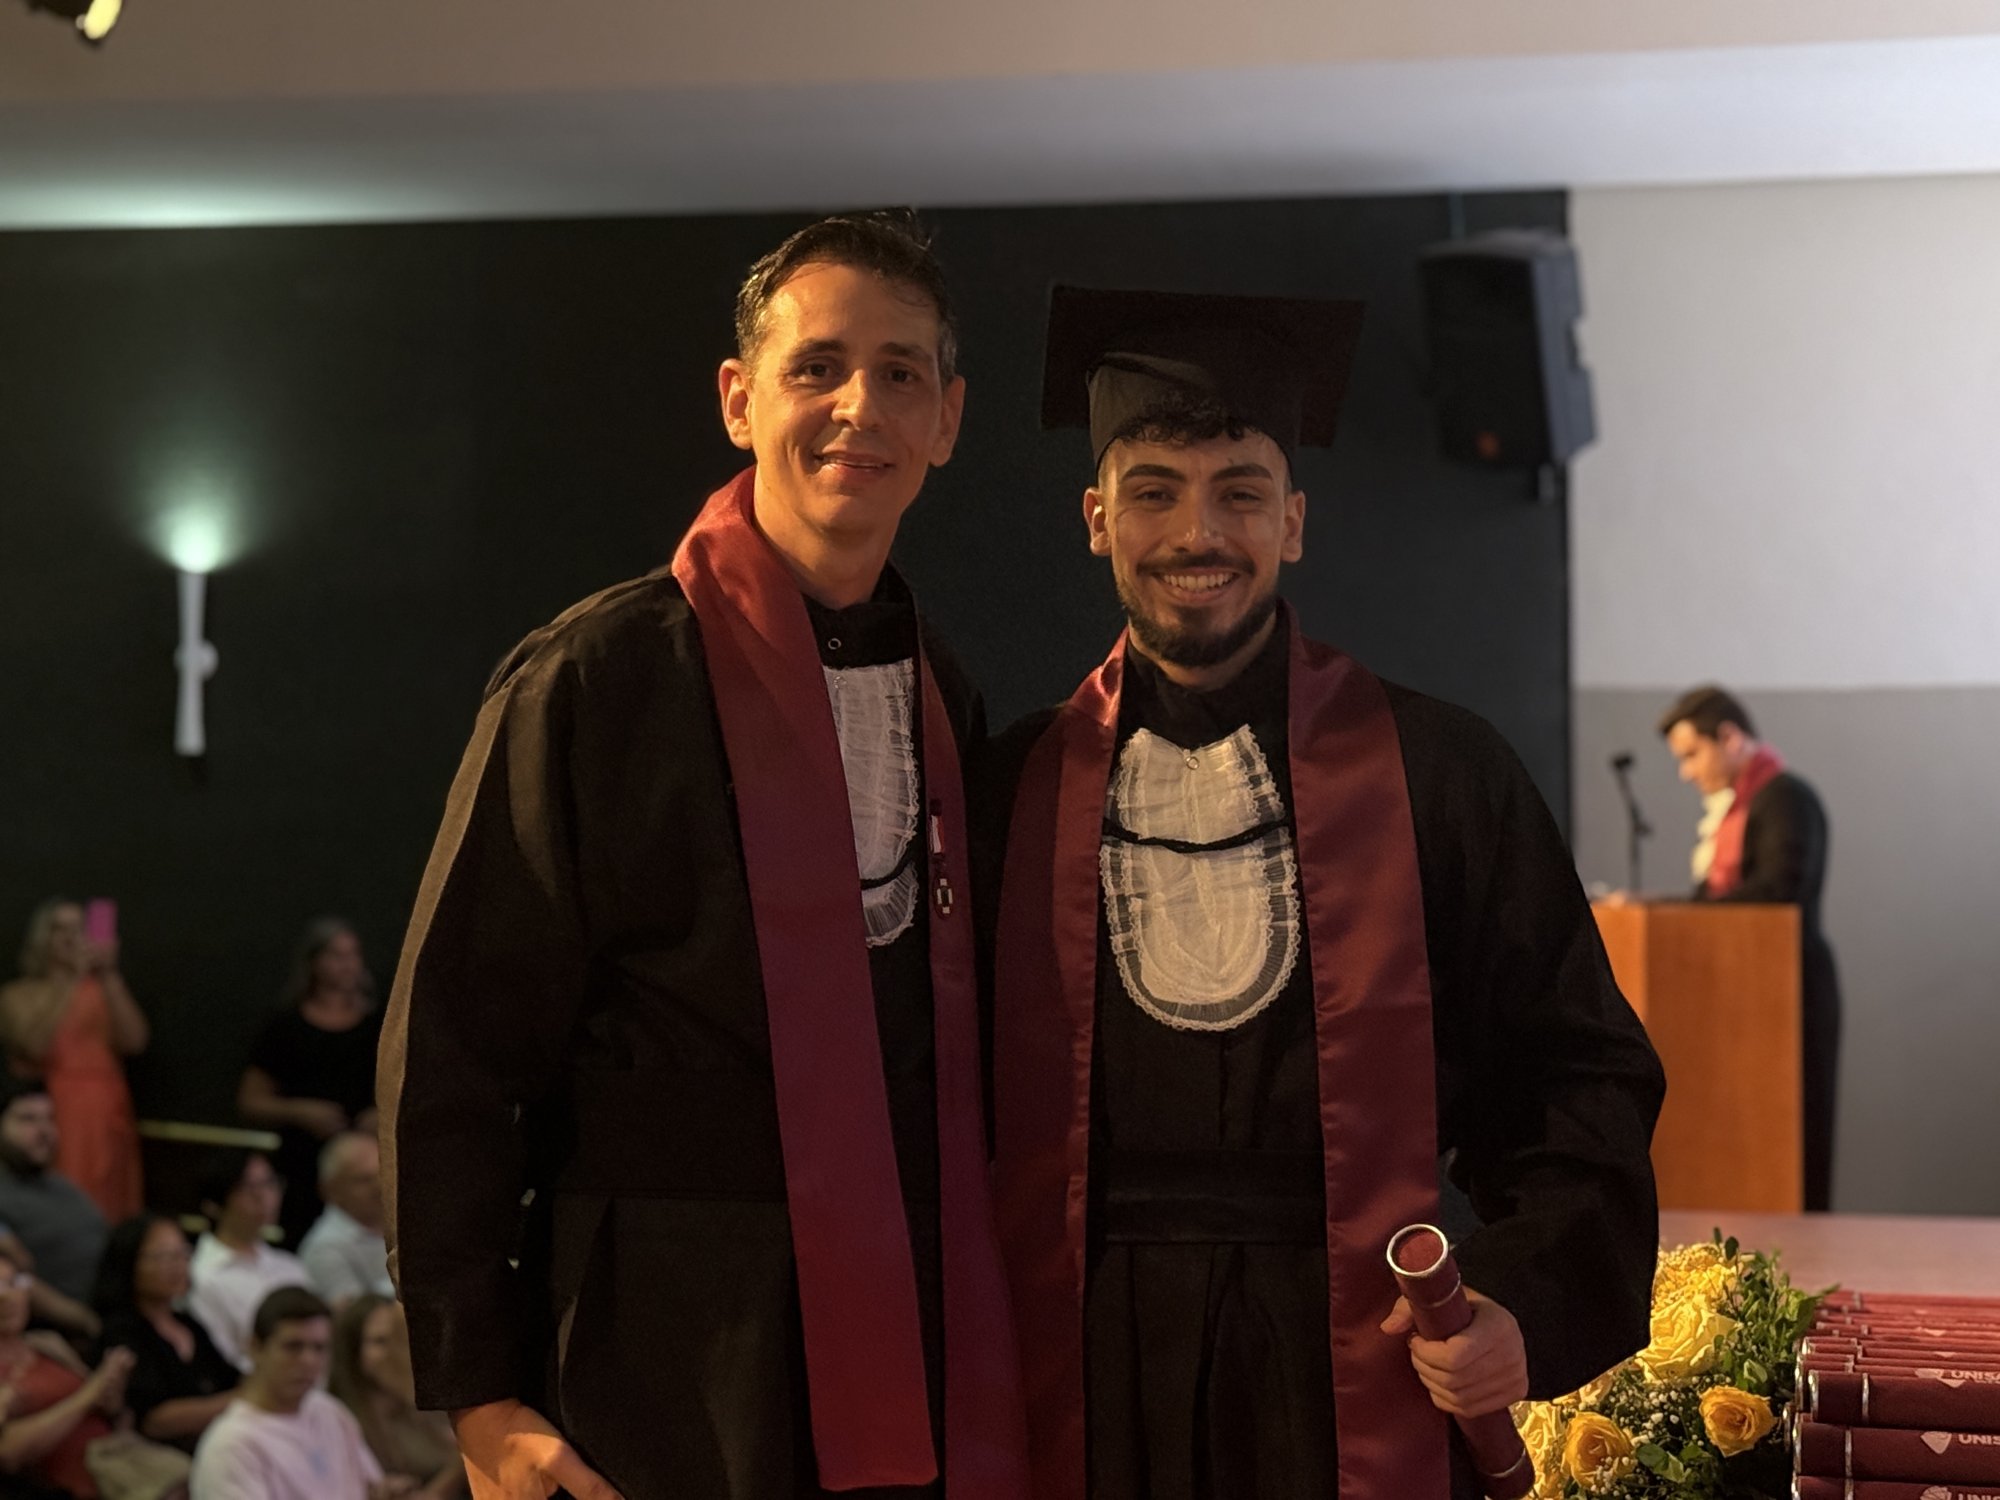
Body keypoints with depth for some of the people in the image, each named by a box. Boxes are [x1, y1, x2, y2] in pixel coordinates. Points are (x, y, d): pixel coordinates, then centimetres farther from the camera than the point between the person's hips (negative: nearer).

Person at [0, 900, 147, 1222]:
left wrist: (110, 978, -8)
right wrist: (71, 980, -15)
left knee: (106, 1221, -4)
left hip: (106, 1122, 3)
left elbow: (134, 1042, -2)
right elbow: (35, 1045, -13)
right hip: (52, 1119, -3)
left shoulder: (104, 990, 14)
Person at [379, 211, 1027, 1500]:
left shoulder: (948, 708, 9)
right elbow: (452, 1047, -8)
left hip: (915, 1368, 5)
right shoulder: (598, 680, -8)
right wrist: (478, 1392, -12)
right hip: (670, 1377, -5)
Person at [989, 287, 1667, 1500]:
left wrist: (1527, 1299, -15)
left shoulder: (1440, 776, -1)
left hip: (1359, 1383, -1)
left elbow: (1579, 1077, 0)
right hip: (1089, 1387, 1)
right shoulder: (1014, 792, 4)